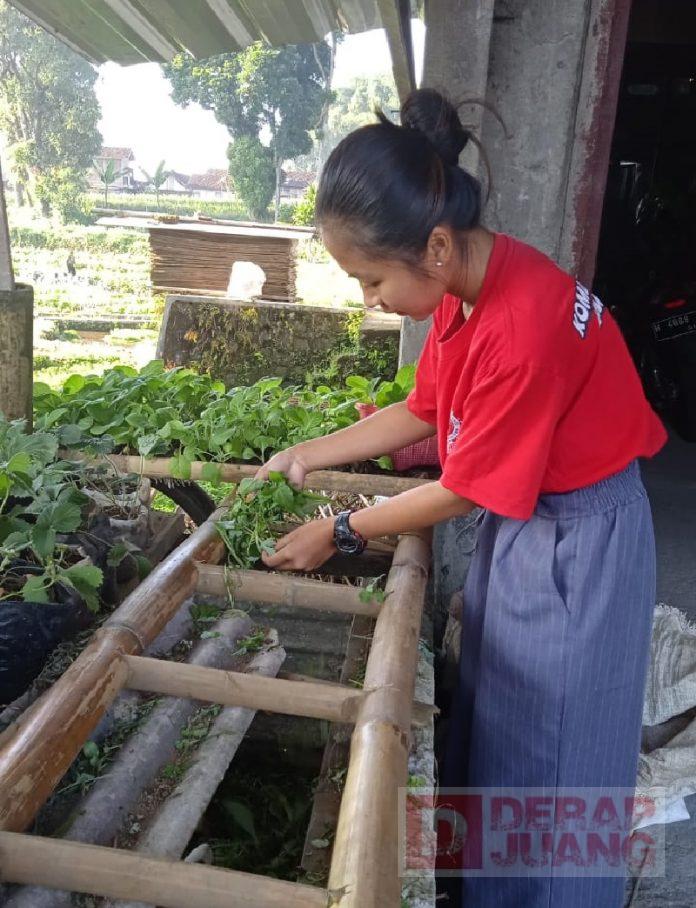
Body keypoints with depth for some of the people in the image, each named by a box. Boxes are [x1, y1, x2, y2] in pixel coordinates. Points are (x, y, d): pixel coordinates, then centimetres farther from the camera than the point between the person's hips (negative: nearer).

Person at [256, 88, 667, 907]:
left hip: (575, 543, -8)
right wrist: (306, 456, 3)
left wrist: (338, 533, -10)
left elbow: (463, 491, -22)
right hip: (519, 520, 9)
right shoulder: (465, 288, -5)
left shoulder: (523, 327, -31)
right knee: (490, 720, 23)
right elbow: (421, 411, 6)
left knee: (543, 754, 11)